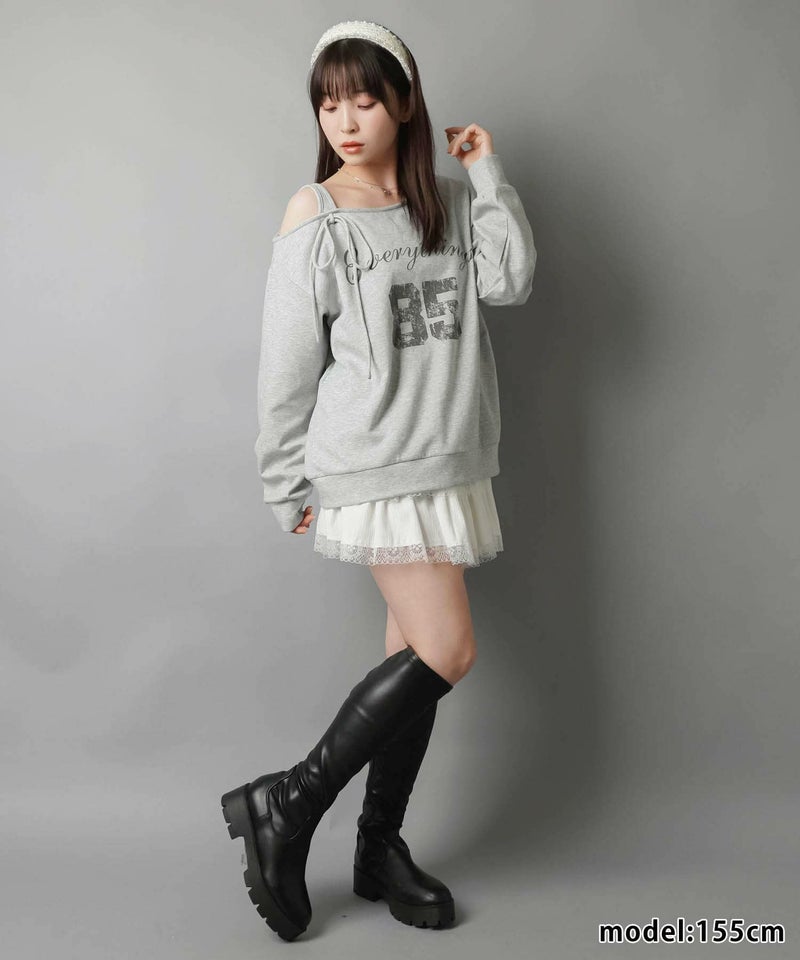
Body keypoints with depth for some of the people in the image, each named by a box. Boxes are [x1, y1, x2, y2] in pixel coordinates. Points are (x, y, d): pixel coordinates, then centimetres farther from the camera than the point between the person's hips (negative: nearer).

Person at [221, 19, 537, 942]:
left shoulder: (446, 202, 12)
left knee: (415, 653, 8)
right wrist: (285, 486, 0)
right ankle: (287, 807, 2)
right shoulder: (314, 219, -4)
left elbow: (511, 279, -4)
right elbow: (287, 367, -3)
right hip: (374, 464, -6)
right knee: (445, 652, -11)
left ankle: (380, 847, 23)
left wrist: (486, 172, -3)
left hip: (448, 458, 6)